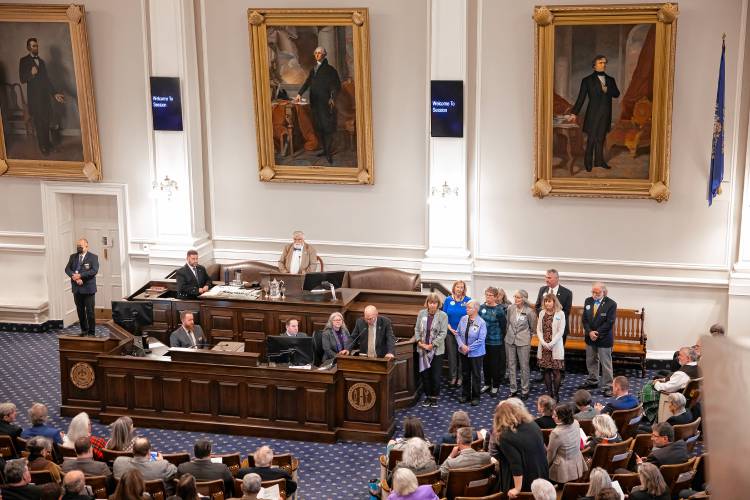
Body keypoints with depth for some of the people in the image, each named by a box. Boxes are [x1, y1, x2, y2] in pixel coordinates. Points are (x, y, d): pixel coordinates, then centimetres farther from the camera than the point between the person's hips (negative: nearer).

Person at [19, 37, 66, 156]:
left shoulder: (42, 61, 15)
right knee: (39, 122, -2)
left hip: (45, 96, 5)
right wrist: (31, 73, -26)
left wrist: (55, 93, 6)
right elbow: (22, 79, -7)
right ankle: (43, 146, 5)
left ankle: (47, 142, 21)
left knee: (47, 121, 7)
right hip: (34, 97, -5)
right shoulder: (24, 61, -2)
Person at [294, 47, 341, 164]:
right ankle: (325, 149, 18)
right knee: (318, 127, 7)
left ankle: (329, 154, -5)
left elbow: (337, 86, -6)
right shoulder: (313, 70, 17)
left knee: (328, 128, -8)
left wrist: (333, 98, -21)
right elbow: (307, 83, 13)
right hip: (315, 104, 6)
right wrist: (300, 94, -3)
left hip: (326, 103, -6)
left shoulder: (330, 70, -1)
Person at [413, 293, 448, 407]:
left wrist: (432, 345, -14)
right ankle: (427, 396, 21)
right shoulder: (421, 313, 4)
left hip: (437, 350, -3)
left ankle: (434, 397, 15)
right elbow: (417, 329, 8)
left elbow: (443, 333, -9)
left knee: (436, 375, 1)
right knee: (424, 374, 8)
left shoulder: (443, 316, -6)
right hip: (422, 349, 3)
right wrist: (419, 341, -7)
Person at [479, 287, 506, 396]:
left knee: (495, 364, 5)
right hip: (483, 341, 5)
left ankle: (495, 386, 19)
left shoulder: (499, 310, -11)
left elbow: (503, 326, -8)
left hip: (495, 342, -4)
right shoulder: (482, 308, 2)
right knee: (485, 363, 14)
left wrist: (501, 338, -6)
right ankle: (487, 384, 29)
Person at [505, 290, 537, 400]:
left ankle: (525, 390, 14)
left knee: (524, 366, 4)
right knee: (511, 365, 10)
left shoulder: (529, 312, -13)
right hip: (510, 340, 4)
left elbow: (533, 328, 1)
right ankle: (513, 389, 20)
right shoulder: (510, 308, -2)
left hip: (523, 341, -4)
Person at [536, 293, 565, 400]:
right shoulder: (542, 313, 7)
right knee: (546, 370, 6)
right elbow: (538, 329, 6)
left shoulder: (560, 314, -5)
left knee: (556, 371, -3)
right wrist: (543, 343, -8)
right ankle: (549, 393, 15)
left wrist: (551, 344, -14)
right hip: (543, 346, 4)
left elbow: (561, 331, -9)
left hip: (555, 347, -4)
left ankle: (556, 394, 5)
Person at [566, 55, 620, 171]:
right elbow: (581, 98, -1)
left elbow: (617, 94, 3)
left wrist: (606, 89, -14)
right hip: (593, 114, -3)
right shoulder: (587, 80, 1)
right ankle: (588, 164, 7)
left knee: (601, 138, 7)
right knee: (591, 139, -1)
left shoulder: (610, 80, 14)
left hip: (605, 114, 3)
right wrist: (574, 113, -7)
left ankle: (599, 161, 15)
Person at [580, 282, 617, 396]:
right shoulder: (588, 301, 2)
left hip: (604, 339, -5)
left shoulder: (611, 304, -14)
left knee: (606, 364, 0)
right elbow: (584, 318, 2)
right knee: (591, 361, 18)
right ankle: (592, 381, 34)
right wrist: (590, 332, -12)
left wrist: (597, 333, -17)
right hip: (590, 338, 5)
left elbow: (609, 323, -16)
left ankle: (607, 386, 7)